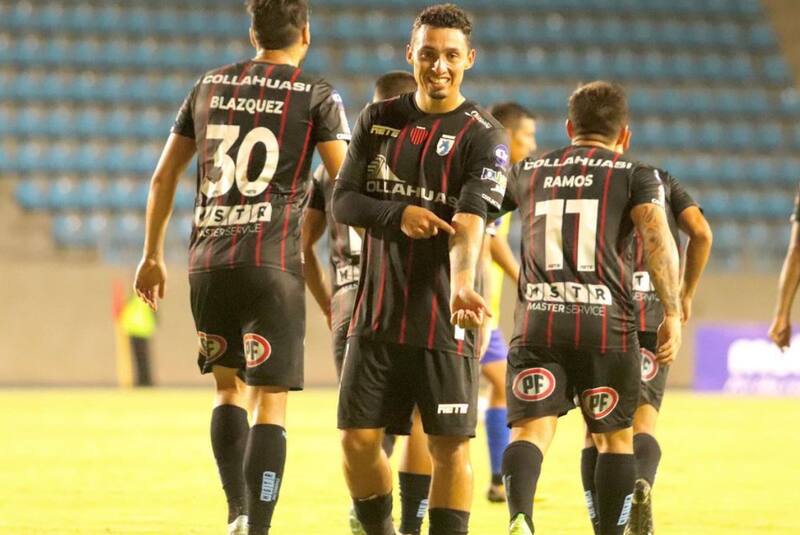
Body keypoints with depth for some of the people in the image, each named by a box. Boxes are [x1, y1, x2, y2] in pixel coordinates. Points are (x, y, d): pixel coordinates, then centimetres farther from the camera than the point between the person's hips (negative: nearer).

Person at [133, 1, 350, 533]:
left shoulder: (211, 86, 14)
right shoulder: (317, 95, 1)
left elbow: (164, 176, 18)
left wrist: (152, 255, 26)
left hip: (207, 263, 4)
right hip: (273, 265, -4)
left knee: (229, 385, 19)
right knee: (272, 402, -1)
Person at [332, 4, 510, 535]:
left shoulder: (483, 136, -5)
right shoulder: (378, 119, 9)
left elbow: (469, 221, -20)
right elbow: (344, 201, 5)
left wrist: (462, 284, -38)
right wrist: (399, 215, -15)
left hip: (443, 321, -4)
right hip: (377, 312, 4)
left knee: (450, 445, -3)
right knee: (359, 438, 3)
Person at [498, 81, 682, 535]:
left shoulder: (529, 172, 18)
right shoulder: (636, 175, 8)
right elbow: (657, 237, -8)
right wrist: (673, 313, -10)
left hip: (536, 322, 1)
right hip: (606, 324, -1)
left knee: (531, 428, -8)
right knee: (615, 436, 14)